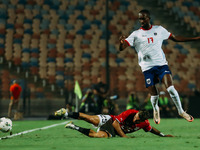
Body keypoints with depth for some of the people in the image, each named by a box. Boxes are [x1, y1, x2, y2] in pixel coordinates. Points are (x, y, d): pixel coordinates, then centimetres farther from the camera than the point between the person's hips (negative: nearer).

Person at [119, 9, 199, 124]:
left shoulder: (159, 29, 9)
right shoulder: (136, 34, 3)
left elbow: (175, 38, 19)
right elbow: (122, 48, -6)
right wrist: (121, 43, -32)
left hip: (161, 64, 0)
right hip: (147, 67, 0)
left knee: (170, 88, -18)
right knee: (154, 95, -2)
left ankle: (181, 111, -1)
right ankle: (156, 110, 31)